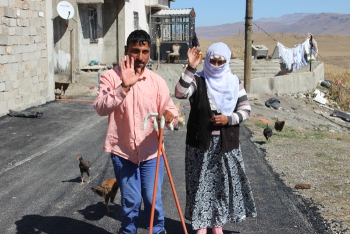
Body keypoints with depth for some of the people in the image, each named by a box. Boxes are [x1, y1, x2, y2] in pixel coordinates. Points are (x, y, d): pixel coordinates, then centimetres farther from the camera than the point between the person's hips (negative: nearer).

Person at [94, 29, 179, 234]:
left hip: (151, 152, 1)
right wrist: (124, 87, -35)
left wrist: (170, 116, -28)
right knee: (130, 201, 8)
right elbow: (101, 108, -22)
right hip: (123, 151, -1)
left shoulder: (157, 81, -1)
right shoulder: (111, 76, -7)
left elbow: (172, 111, -4)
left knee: (153, 200, 6)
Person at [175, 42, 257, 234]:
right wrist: (191, 68, -29)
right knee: (201, 183, 3)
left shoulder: (234, 82, 4)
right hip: (201, 143, -2)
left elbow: (246, 109, 4)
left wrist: (228, 119, -14)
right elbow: (180, 93, -24)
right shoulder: (198, 81, -5)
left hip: (227, 143, 3)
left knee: (224, 183, 10)